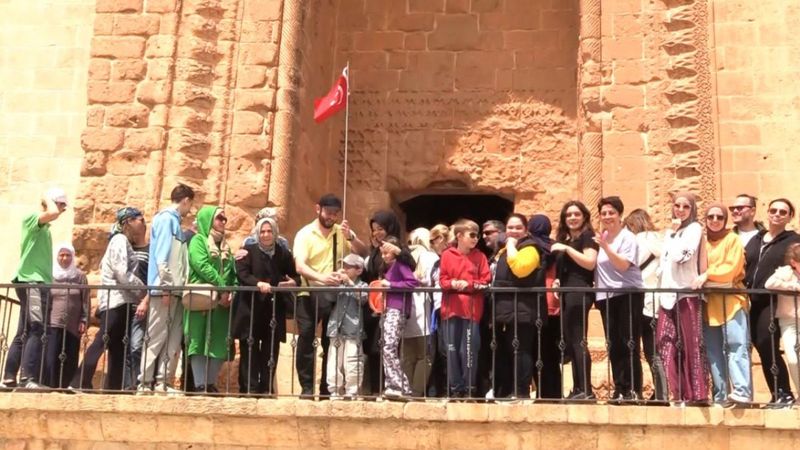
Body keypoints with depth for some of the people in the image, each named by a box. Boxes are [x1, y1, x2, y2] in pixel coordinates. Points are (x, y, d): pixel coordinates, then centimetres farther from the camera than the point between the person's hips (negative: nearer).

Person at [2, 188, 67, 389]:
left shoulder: (44, 227, 22)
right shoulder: (31, 218, -4)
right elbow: (53, 213, -26)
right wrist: (49, 200, -8)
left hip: (39, 284, 10)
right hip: (31, 282, -10)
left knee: (24, 333, 9)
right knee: (36, 330, -18)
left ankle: (9, 378, 11)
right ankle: (28, 378, -24)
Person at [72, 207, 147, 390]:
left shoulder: (124, 242, 22)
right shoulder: (120, 240, -6)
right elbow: (123, 274, -17)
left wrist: (139, 293, 9)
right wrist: (144, 290, -9)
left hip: (121, 301, 10)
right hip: (116, 300, -10)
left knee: (118, 348, 5)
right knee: (101, 342, -12)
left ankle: (112, 387, 4)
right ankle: (80, 383, -12)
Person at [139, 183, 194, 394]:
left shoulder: (174, 221, 21)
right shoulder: (166, 218, -6)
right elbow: (162, 254, -15)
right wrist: (165, 286, -18)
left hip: (174, 289, 9)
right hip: (165, 288, -9)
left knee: (173, 339, 5)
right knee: (156, 337, -7)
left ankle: (163, 382, 6)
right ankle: (145, 383, -3)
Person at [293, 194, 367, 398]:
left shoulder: (342, 232, 5)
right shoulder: (305, 234, -5)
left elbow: (363, 253, -4)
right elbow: (300, 266, -18)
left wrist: (350, 237, -21)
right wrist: (321, 278, -35)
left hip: (334, 295, 3)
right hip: (309, 294, -3)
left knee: (331, 341, 7)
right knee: (306, 338, -8)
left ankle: (327, 387, 17)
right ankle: (307, 386, 0)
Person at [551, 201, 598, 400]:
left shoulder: (587, 236, -2)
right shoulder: (564, 239, 22)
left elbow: (590, 263, -17)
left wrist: (566, 248, -15)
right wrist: (557, 280, 11)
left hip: (580, 292, -9)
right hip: (567, 293, 9)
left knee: (578, 340, -13)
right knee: (569, 342, 6)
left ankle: (586, 390, -15)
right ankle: (577, 389, 8)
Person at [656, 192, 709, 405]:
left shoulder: (694, 228, -1)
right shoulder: (671, 232, 20)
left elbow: (680, 255, -15)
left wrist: (673, 232, -4)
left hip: (687, 293, -7)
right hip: (668, 294, 7)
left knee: (690, 345, -6)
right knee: (667, 344, 1)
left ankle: (698, 394, -2)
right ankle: (679, 393, 5)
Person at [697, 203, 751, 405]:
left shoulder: (733, 239, 3)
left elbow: (732, 268, -8)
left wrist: (708, 275, -13)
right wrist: (700, 279, -1)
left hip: (731, 300, -5)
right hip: (709, 303, 5)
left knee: (736, 346, -13)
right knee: (714, 351, 4)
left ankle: (742, 391, -18)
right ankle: (720, 395, 7)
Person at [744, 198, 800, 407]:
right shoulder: (755, 240, 20)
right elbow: (745, 268, 18)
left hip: (775, 301, -5)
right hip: (754, 301, 5)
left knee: (767, 346, -14)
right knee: (762, 349, 4)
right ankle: (778, 395, 13)